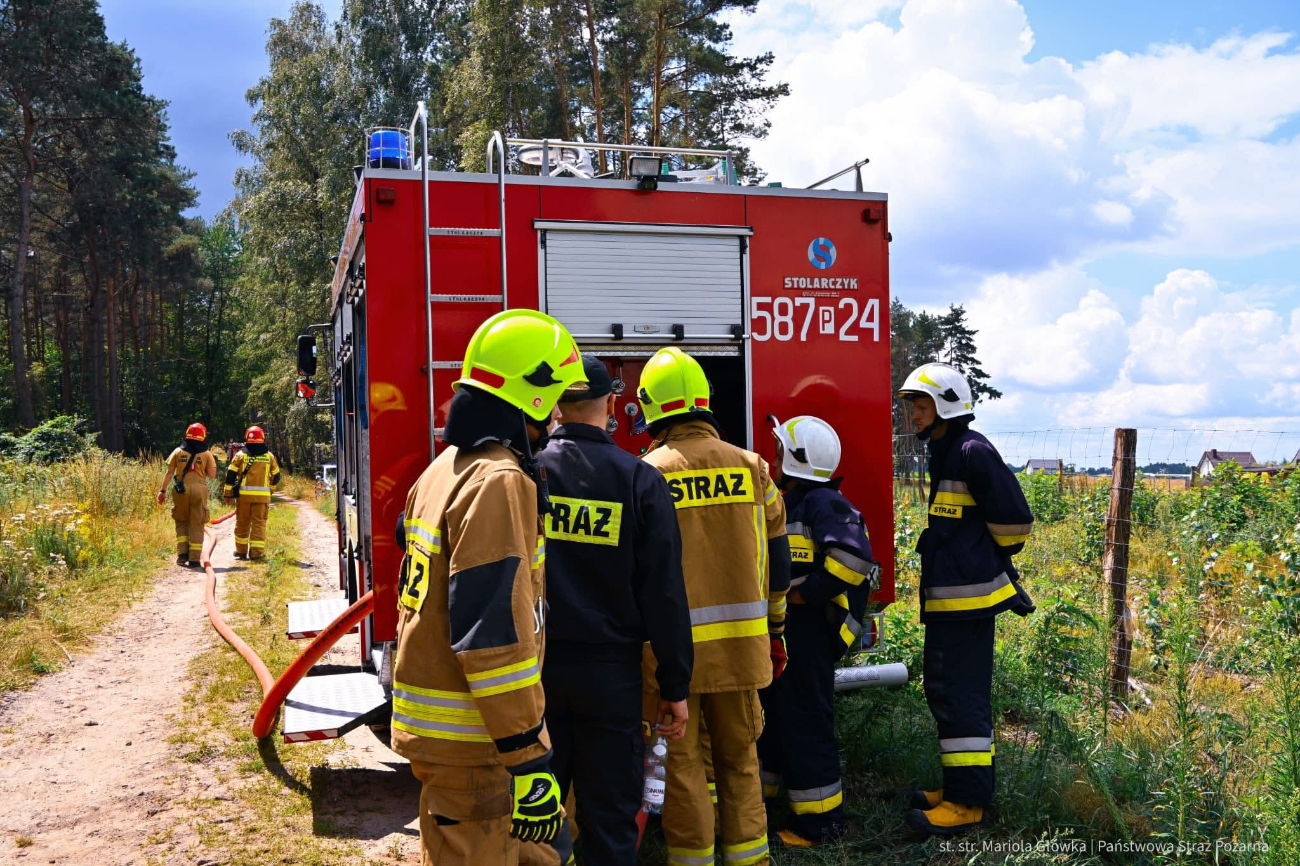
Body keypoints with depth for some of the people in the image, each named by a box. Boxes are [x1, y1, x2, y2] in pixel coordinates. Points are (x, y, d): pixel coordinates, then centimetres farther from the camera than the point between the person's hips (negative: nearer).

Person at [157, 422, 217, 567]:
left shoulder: (178, 452, 4)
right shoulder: (206, 454, 0)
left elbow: (169, 473, 2)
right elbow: (212, 474, -2)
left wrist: (163, 490, 7)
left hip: (180, 490, 1)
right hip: (199, 490, -1)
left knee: (181, 522, 15)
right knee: (197, 525, 4)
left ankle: (182, 553, 5)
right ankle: (194, 558, 3)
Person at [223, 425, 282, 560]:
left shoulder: (240, 455, 2)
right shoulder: (269, 456, 6)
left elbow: (230, 475, 1)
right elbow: (276, 476, 15)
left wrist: (227, 493, 9)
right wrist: (270, 488, 33)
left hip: (244, 494, 0)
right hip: (262, 496, 0)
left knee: (242, 524, 12)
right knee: (259, 524, 2)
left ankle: (241, 551, 20)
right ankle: (256, 552, -2)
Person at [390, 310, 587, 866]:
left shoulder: (442, 471, 11)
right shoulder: (500, 482, -20)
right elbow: (494, 631, -25)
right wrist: (526, 756, -21)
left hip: (430, 727, 10)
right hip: (473, 737, -9)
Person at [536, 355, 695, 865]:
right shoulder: (641, 481, -8)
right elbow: (664, 593, -7)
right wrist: (675, 686, 0)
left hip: (535, 666, 2)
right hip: (610, 670, -1)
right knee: (609, 817, 10)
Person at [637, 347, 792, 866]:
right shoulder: (751, 467, 3)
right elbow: (776, 559, 8)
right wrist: (775, 630, 17)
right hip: (741, 644, 3)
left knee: (682, 760, 9)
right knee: (739, 757, 15)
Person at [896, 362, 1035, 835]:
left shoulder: (973, 452, -14)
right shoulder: (943, 454, 16)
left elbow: (1013, 519, -14)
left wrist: (991, 561, 0)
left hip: (967, 598, -10)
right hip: (946, 598, 10)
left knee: (961, 695, -5)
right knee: (943, 689, 16)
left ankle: (968, 801, 2)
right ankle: (961, 783, 27)